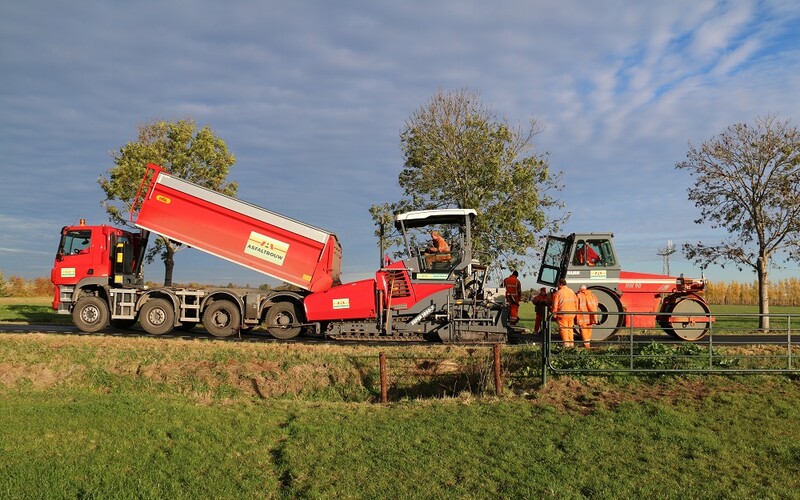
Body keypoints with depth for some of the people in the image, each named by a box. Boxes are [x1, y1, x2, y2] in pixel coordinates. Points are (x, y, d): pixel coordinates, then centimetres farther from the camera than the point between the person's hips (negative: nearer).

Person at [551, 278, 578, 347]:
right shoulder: (572, 292, 10)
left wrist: (554, 314, -1)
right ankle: (571, 342, 17)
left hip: (562, 314, -6)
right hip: (571, 314, 6)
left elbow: (555, 305, -9)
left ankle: (566, 343, -2)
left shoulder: (558, 293, -8)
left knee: (563, 329, 0)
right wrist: (575, 311, 22)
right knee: (570, 328, 16)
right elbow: (576, 302, 15)